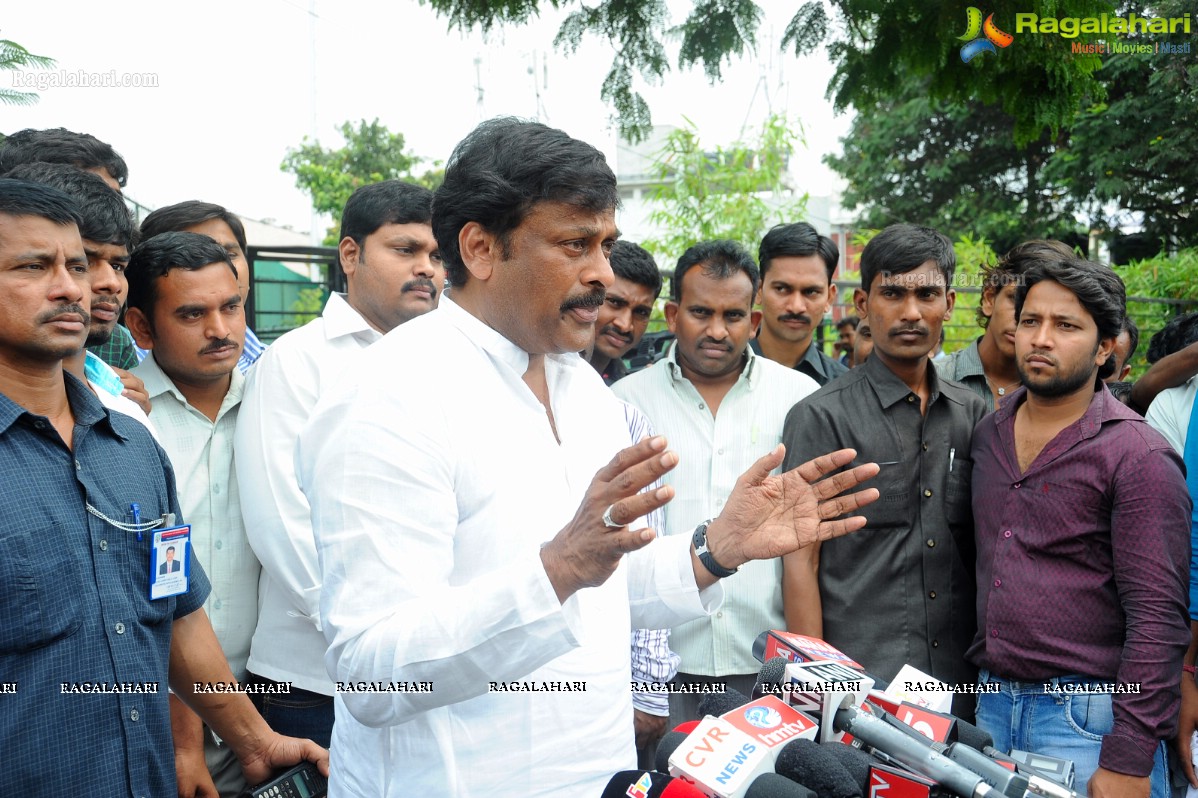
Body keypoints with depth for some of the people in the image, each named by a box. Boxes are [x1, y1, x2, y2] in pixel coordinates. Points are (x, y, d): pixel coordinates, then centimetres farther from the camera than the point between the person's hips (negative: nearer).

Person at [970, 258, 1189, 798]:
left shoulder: (1139, 457, -11)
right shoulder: (987, 435, 6)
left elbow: (1157, 617, -14)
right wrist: (974, 682, 9)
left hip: (1087, 715, -5)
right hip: (990, 706, 5)